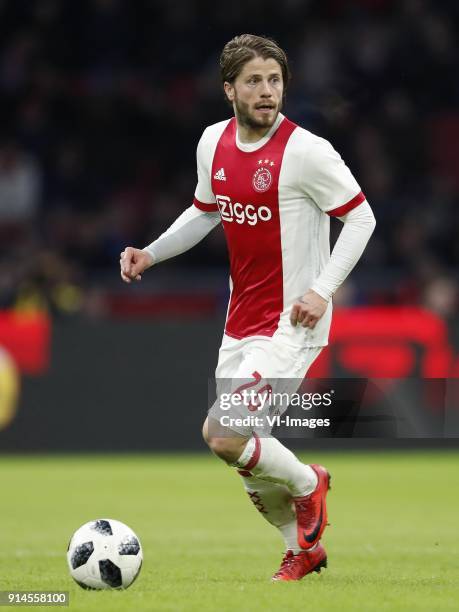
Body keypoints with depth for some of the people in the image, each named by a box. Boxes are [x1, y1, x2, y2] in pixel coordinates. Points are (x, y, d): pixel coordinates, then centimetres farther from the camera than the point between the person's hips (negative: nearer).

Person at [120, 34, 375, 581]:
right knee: (247, 462, 12)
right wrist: (151, 253, 8)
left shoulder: (306, 151, -16)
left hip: (291, 325, -7)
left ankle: (307, 483, 9)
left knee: (222, 436, -19)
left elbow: (361, 217, -9)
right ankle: (304, 550, 34)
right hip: (241, 322, 7)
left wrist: (322, 289, -19)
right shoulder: (214, 143, 4)